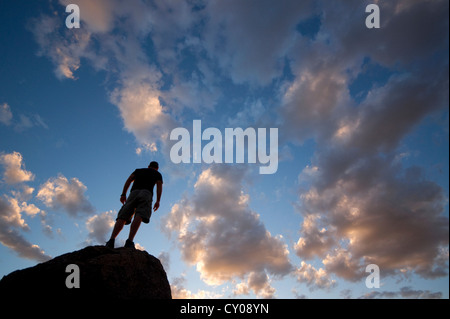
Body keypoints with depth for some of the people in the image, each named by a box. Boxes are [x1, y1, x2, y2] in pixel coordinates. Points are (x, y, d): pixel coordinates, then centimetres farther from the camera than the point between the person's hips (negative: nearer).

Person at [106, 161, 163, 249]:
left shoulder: (138, 170, 36)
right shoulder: (157, 174, 29)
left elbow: (129, 180, 18)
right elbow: (159, 186, 10)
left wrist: (123, 194, 10)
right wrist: (158, 201, -1)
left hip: (134, 192, 3)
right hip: (146, 193, -3)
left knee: (122, 217, -8)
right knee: (139, 216, -22)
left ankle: (111, 240, -29)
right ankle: (129, 241, -43)